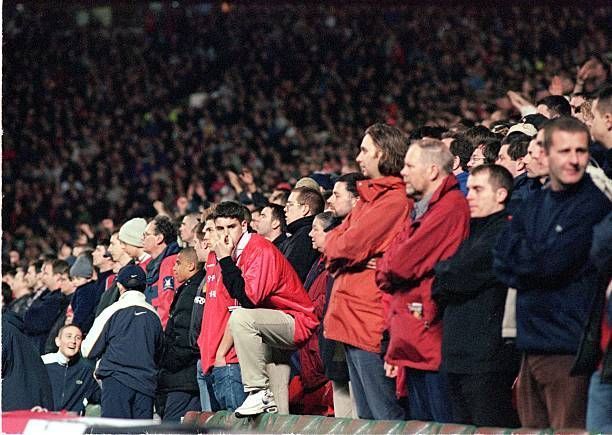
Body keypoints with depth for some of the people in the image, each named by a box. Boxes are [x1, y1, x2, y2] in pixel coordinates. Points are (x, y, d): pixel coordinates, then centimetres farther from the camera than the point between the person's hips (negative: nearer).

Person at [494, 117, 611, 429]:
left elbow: (553, 263, -15)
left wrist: (519, 253, 1)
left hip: (568, 347, -7)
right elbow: (501, 261, 7)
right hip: (532, 343, 7)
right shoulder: (534, 203, 15)